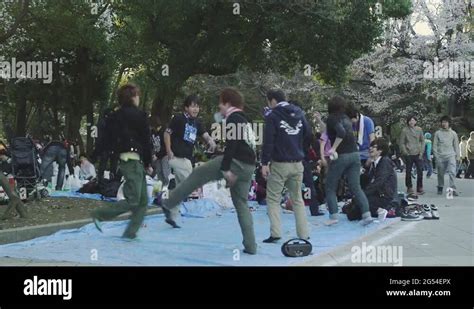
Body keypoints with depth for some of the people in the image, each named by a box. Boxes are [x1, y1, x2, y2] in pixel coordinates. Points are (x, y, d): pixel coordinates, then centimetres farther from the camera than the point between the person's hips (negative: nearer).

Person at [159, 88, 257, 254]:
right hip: (248, 167, 9)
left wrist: (226, 169, -21)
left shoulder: (233, 118, -4)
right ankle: (250, 245, 8)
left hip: (236, 162, -9)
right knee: (241, 204, 13)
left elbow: (231, 145, -17)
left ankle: (169, 203, 10)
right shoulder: (244, 119, 25)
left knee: (198, 174, 4)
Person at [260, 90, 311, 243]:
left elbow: (268, 141, -14)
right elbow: (308, 134, 11)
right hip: (297, 163, 5)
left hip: (279, 163, -5)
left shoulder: (272, 116, -9)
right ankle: (304, 233, 10)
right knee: (297, 199, 13)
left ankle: (275, 233, -5)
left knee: (273, 199, 5)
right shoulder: (299, 113, 7)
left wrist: (265, 163, -12)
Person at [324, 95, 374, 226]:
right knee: (356, 187, 4)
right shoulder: (346, 118, 15)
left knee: (330, 187, 6)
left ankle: (333, 216, -1)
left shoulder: (332, 118, -6)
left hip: (341, 155, -6)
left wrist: (333, 148, -17)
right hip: (354, 154, 6)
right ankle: (366, 214, -8)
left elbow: (341, 133, -23)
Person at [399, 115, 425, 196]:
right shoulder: (404, 130, -2)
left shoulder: (419, 129, 6)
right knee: (408, 171, 3)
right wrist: (405, 152, -8)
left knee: (420, 170, -3)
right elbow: (401, 143, -1)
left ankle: (419, 188, 7)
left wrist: (421, 152, 1)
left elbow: (422, 141, 10)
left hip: (418, 154, 2)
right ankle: (409, 188, 13)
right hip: (408, 154, -2)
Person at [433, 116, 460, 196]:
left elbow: (456, 145, 12)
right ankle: (440, 187, 24)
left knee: (452, 172, -15)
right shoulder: (438, 133, 5)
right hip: (440, 157, 1)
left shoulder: (453, 133, 9)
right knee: (440, 173, 7)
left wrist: (457, 156, 7)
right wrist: (436, 155, -4)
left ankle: (453, 189, -19)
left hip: (451, 156, 0)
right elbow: (435, 145, 5)